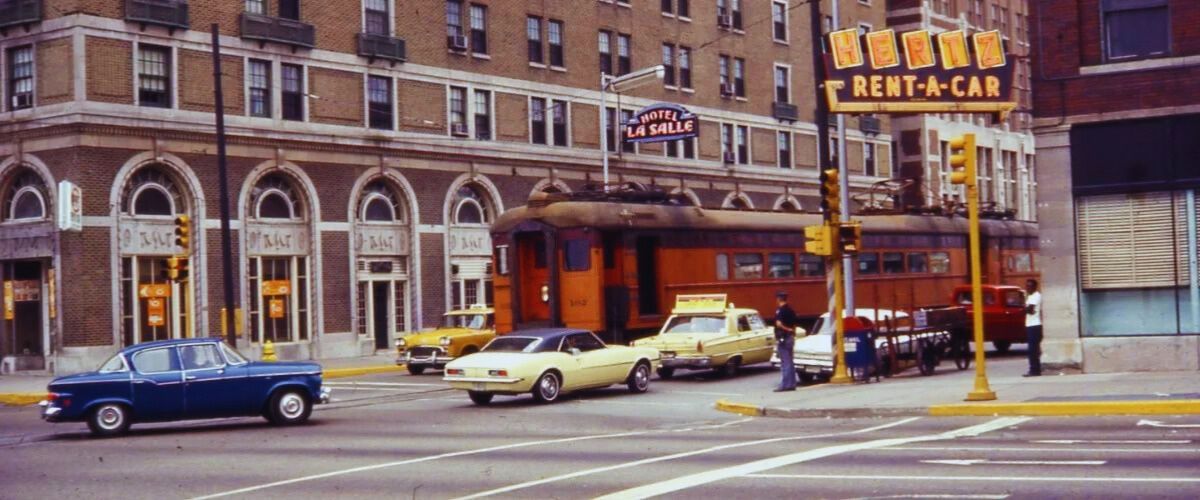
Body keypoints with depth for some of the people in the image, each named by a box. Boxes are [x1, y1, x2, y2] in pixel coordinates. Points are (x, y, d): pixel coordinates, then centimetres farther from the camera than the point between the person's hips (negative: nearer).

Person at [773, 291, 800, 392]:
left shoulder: (780, 310, -14)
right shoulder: (790, 310, 12)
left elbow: (779, 324, -26)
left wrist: (787, 329, -12)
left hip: (782, 338, -8)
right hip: (791, 338, 8)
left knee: (785, 362, -8)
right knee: (790, 362, 12)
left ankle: (784, 385, -8)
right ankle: (792, 384, 16)